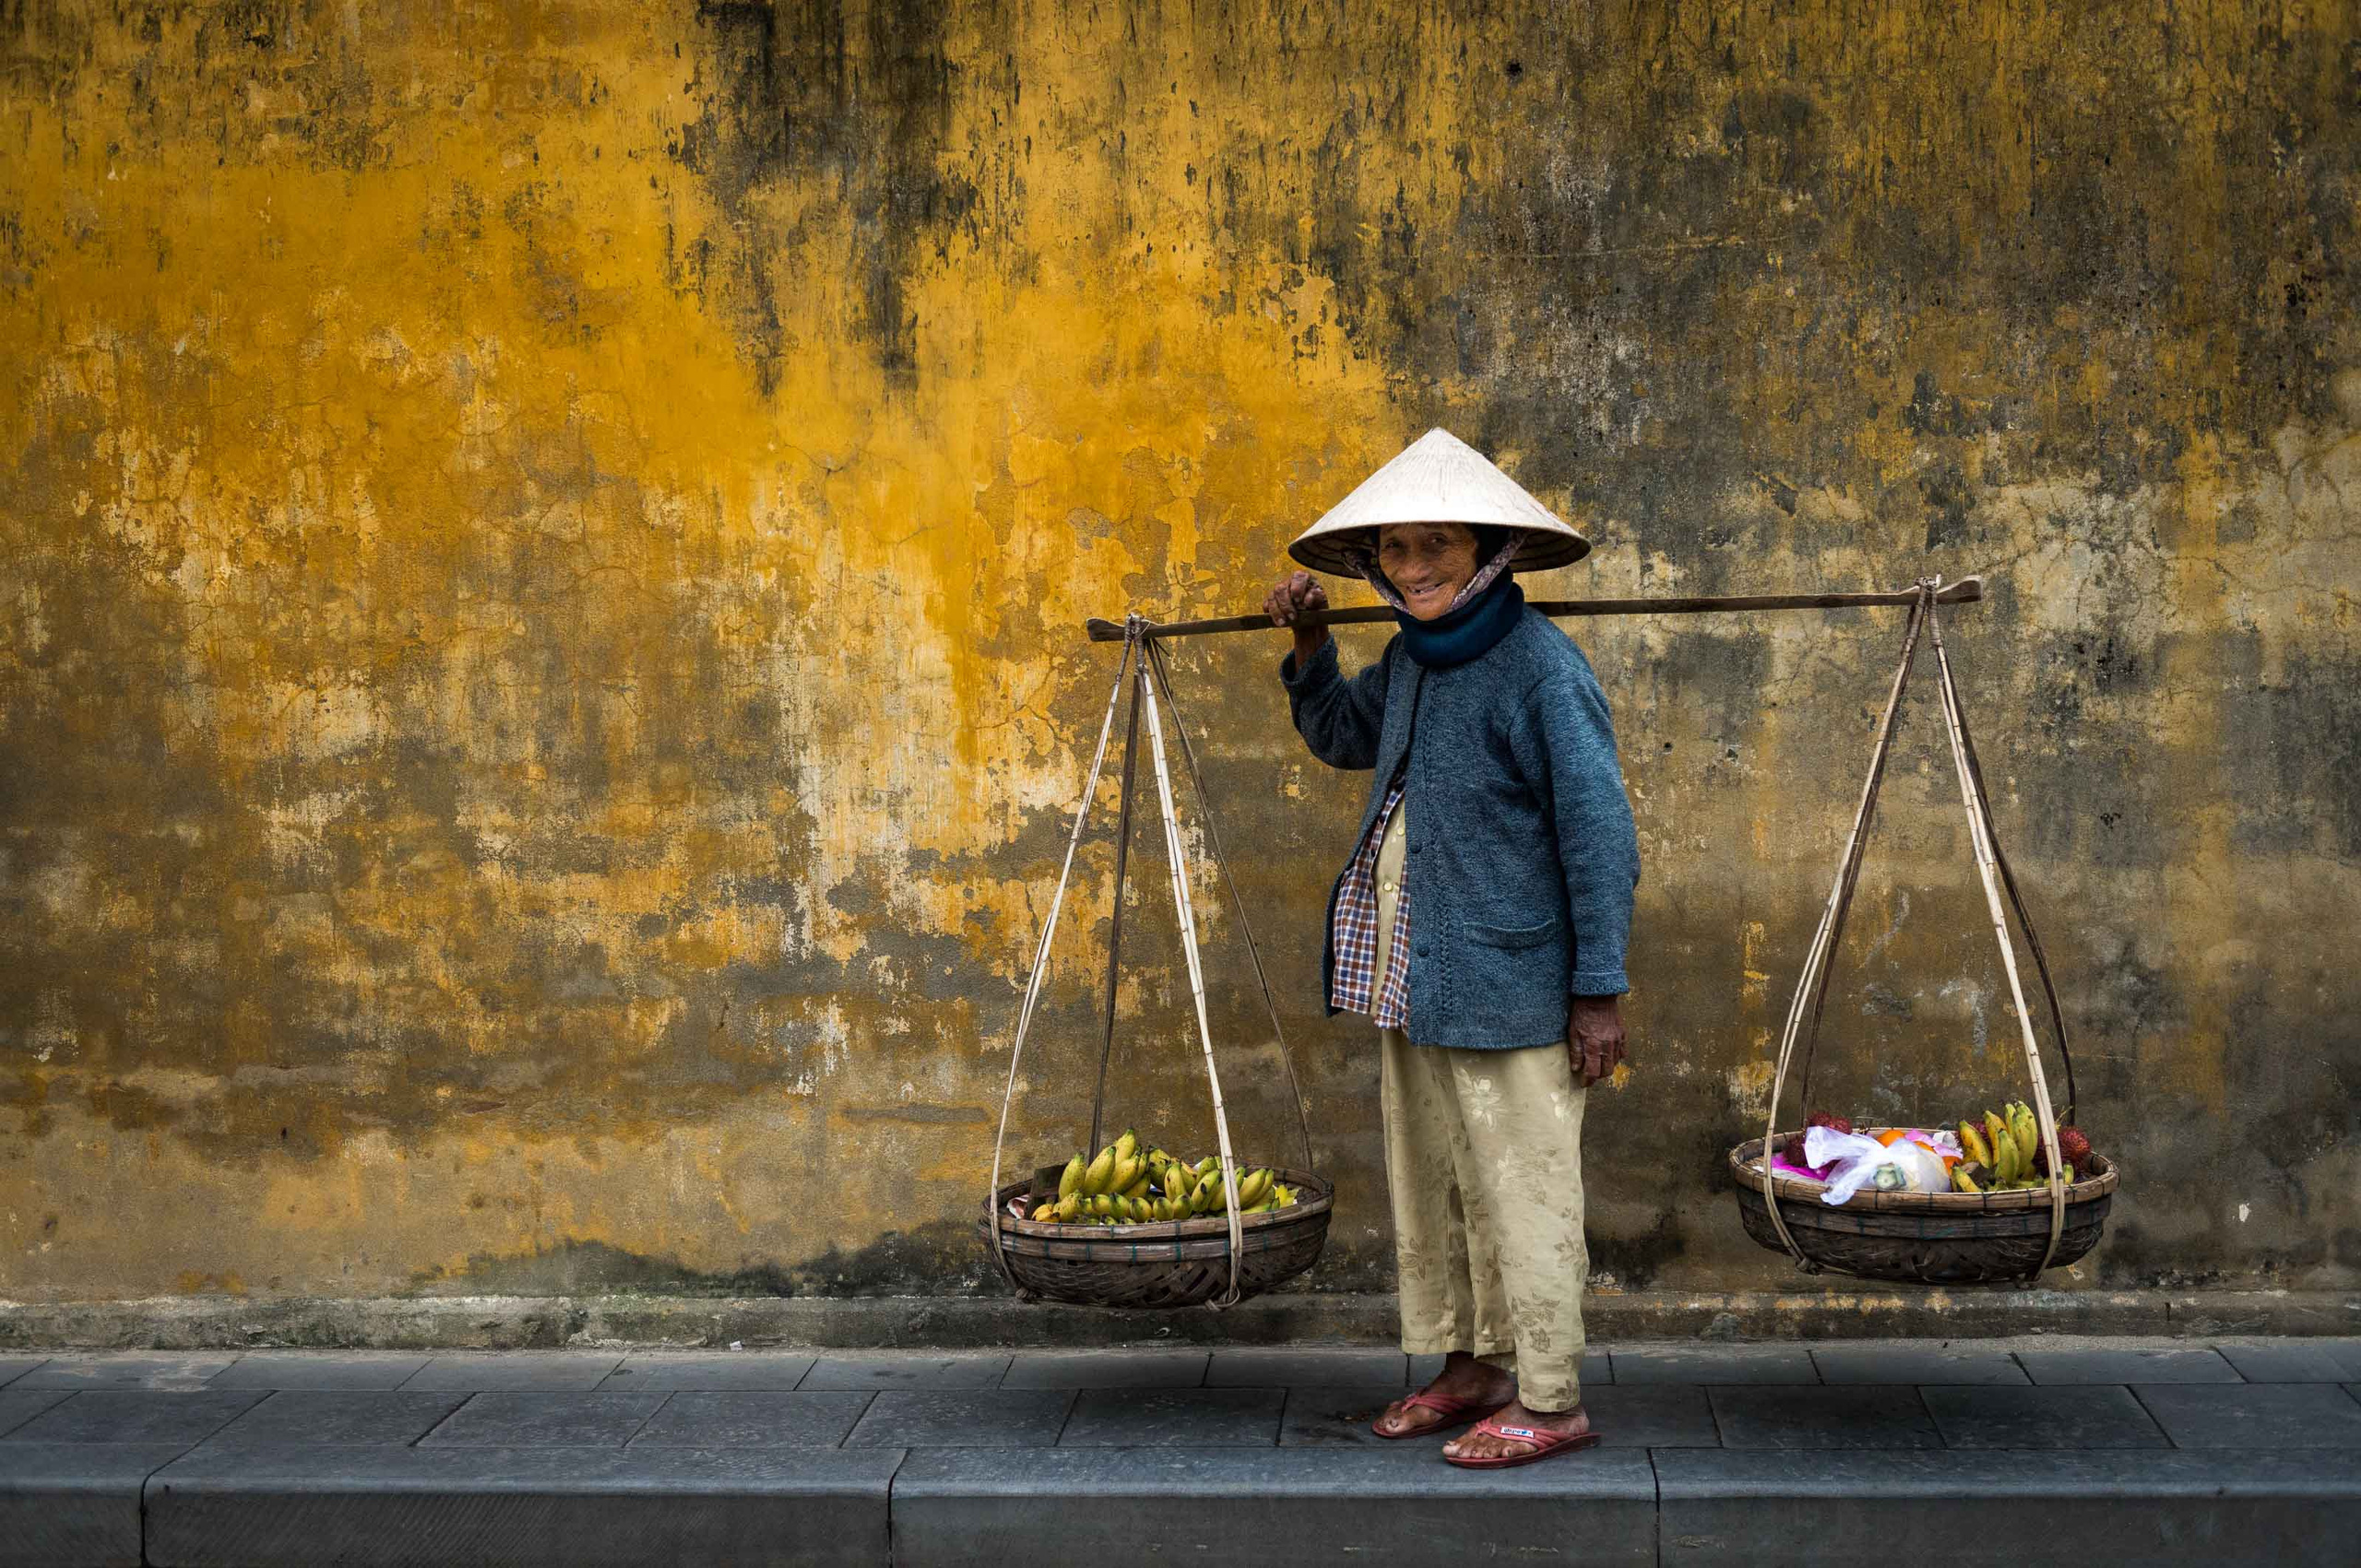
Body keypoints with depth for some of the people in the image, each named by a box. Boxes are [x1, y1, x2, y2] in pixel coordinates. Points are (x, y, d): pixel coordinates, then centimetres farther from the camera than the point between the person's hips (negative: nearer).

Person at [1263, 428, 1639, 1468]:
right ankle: (1475, 1366, 30)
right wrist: (1308, 644, 12)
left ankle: (1552, 1402, 7)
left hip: (1504, 981, -9)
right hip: (1410, 974, 9)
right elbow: (1342, 738, 29)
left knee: (1519, 1188, -3)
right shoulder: (1411, 657, 9)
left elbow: (1600, 834, -16)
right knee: (1430, 1185, 17)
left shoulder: (1541, 668, -16)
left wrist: (1600, 991, -16)